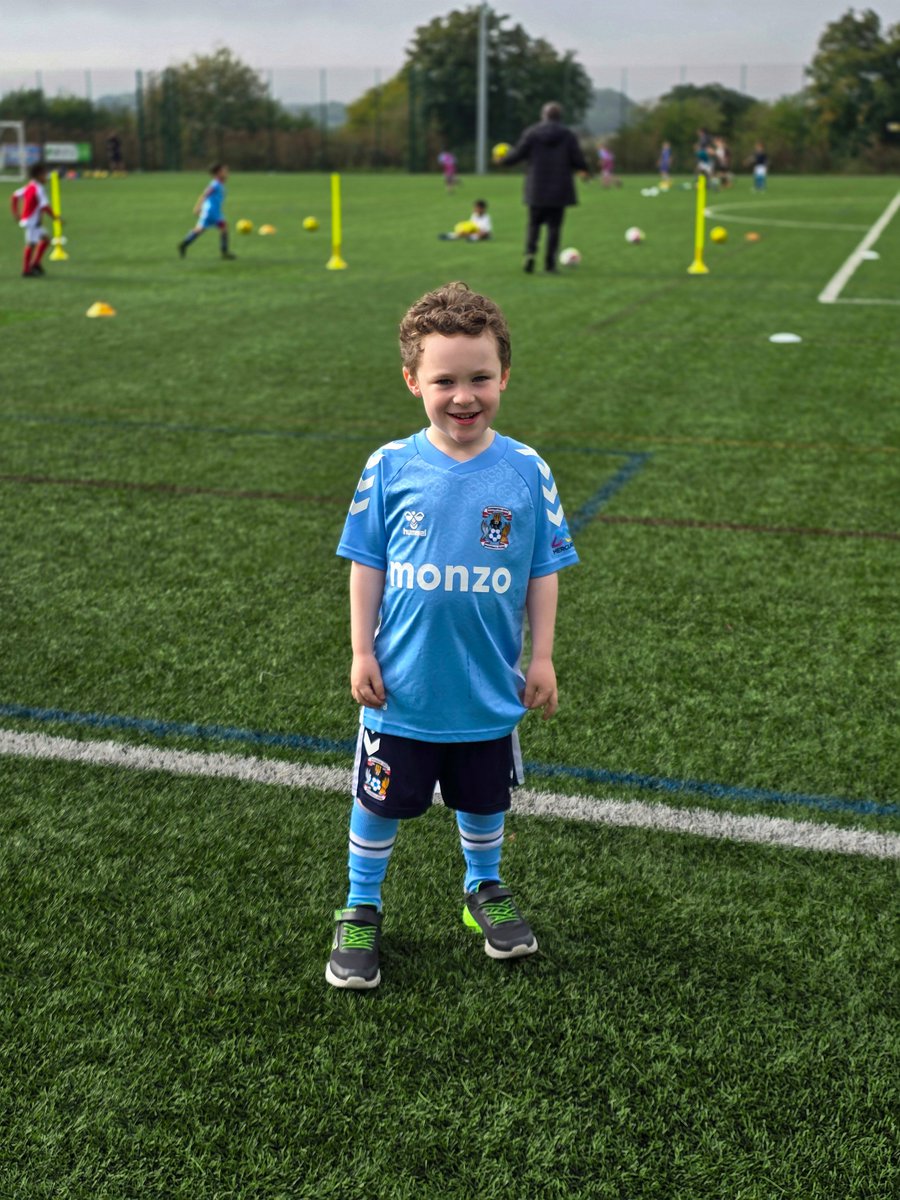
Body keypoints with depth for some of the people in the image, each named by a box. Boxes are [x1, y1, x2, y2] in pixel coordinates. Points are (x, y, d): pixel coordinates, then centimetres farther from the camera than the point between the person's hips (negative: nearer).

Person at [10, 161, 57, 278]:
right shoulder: (39, 189, -17)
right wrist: (55, 218, -11)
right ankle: (26, 271, -2)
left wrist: (16, 213, 20)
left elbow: (14, 197, 17)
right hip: (32, 221, -10)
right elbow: (45, 206, -22)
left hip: (26, 219, 10)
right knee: (31, 244, -6)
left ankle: (35, 264, 17)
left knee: (45, 238, 17)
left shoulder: (28, 187, 11)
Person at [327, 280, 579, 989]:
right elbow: (366, 565, -3)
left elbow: (543, 573, -1)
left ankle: (485, 890, 46)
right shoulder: (391, 467, -10)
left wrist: (542, 659, -1)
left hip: (490, 691, 1)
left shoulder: (526, 472, -8)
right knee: (379, 804, 12)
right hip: (401, 689, -1)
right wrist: (362, 653, -5)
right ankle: (361, 911, 33)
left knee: (483, 801, 21)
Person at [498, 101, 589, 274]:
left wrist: (502, 160, 18)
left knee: (534, 223, 10)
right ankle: (550, 261, 2)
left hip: (536, 188, 0)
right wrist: (584, 170, 19)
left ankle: (530, 252, -13)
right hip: (559, 188, 0)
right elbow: (578, 159, -2)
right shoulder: (568, 135, -2)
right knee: (554, 225, 5)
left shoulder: (531, 132, -2)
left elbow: (518, 154, -1)